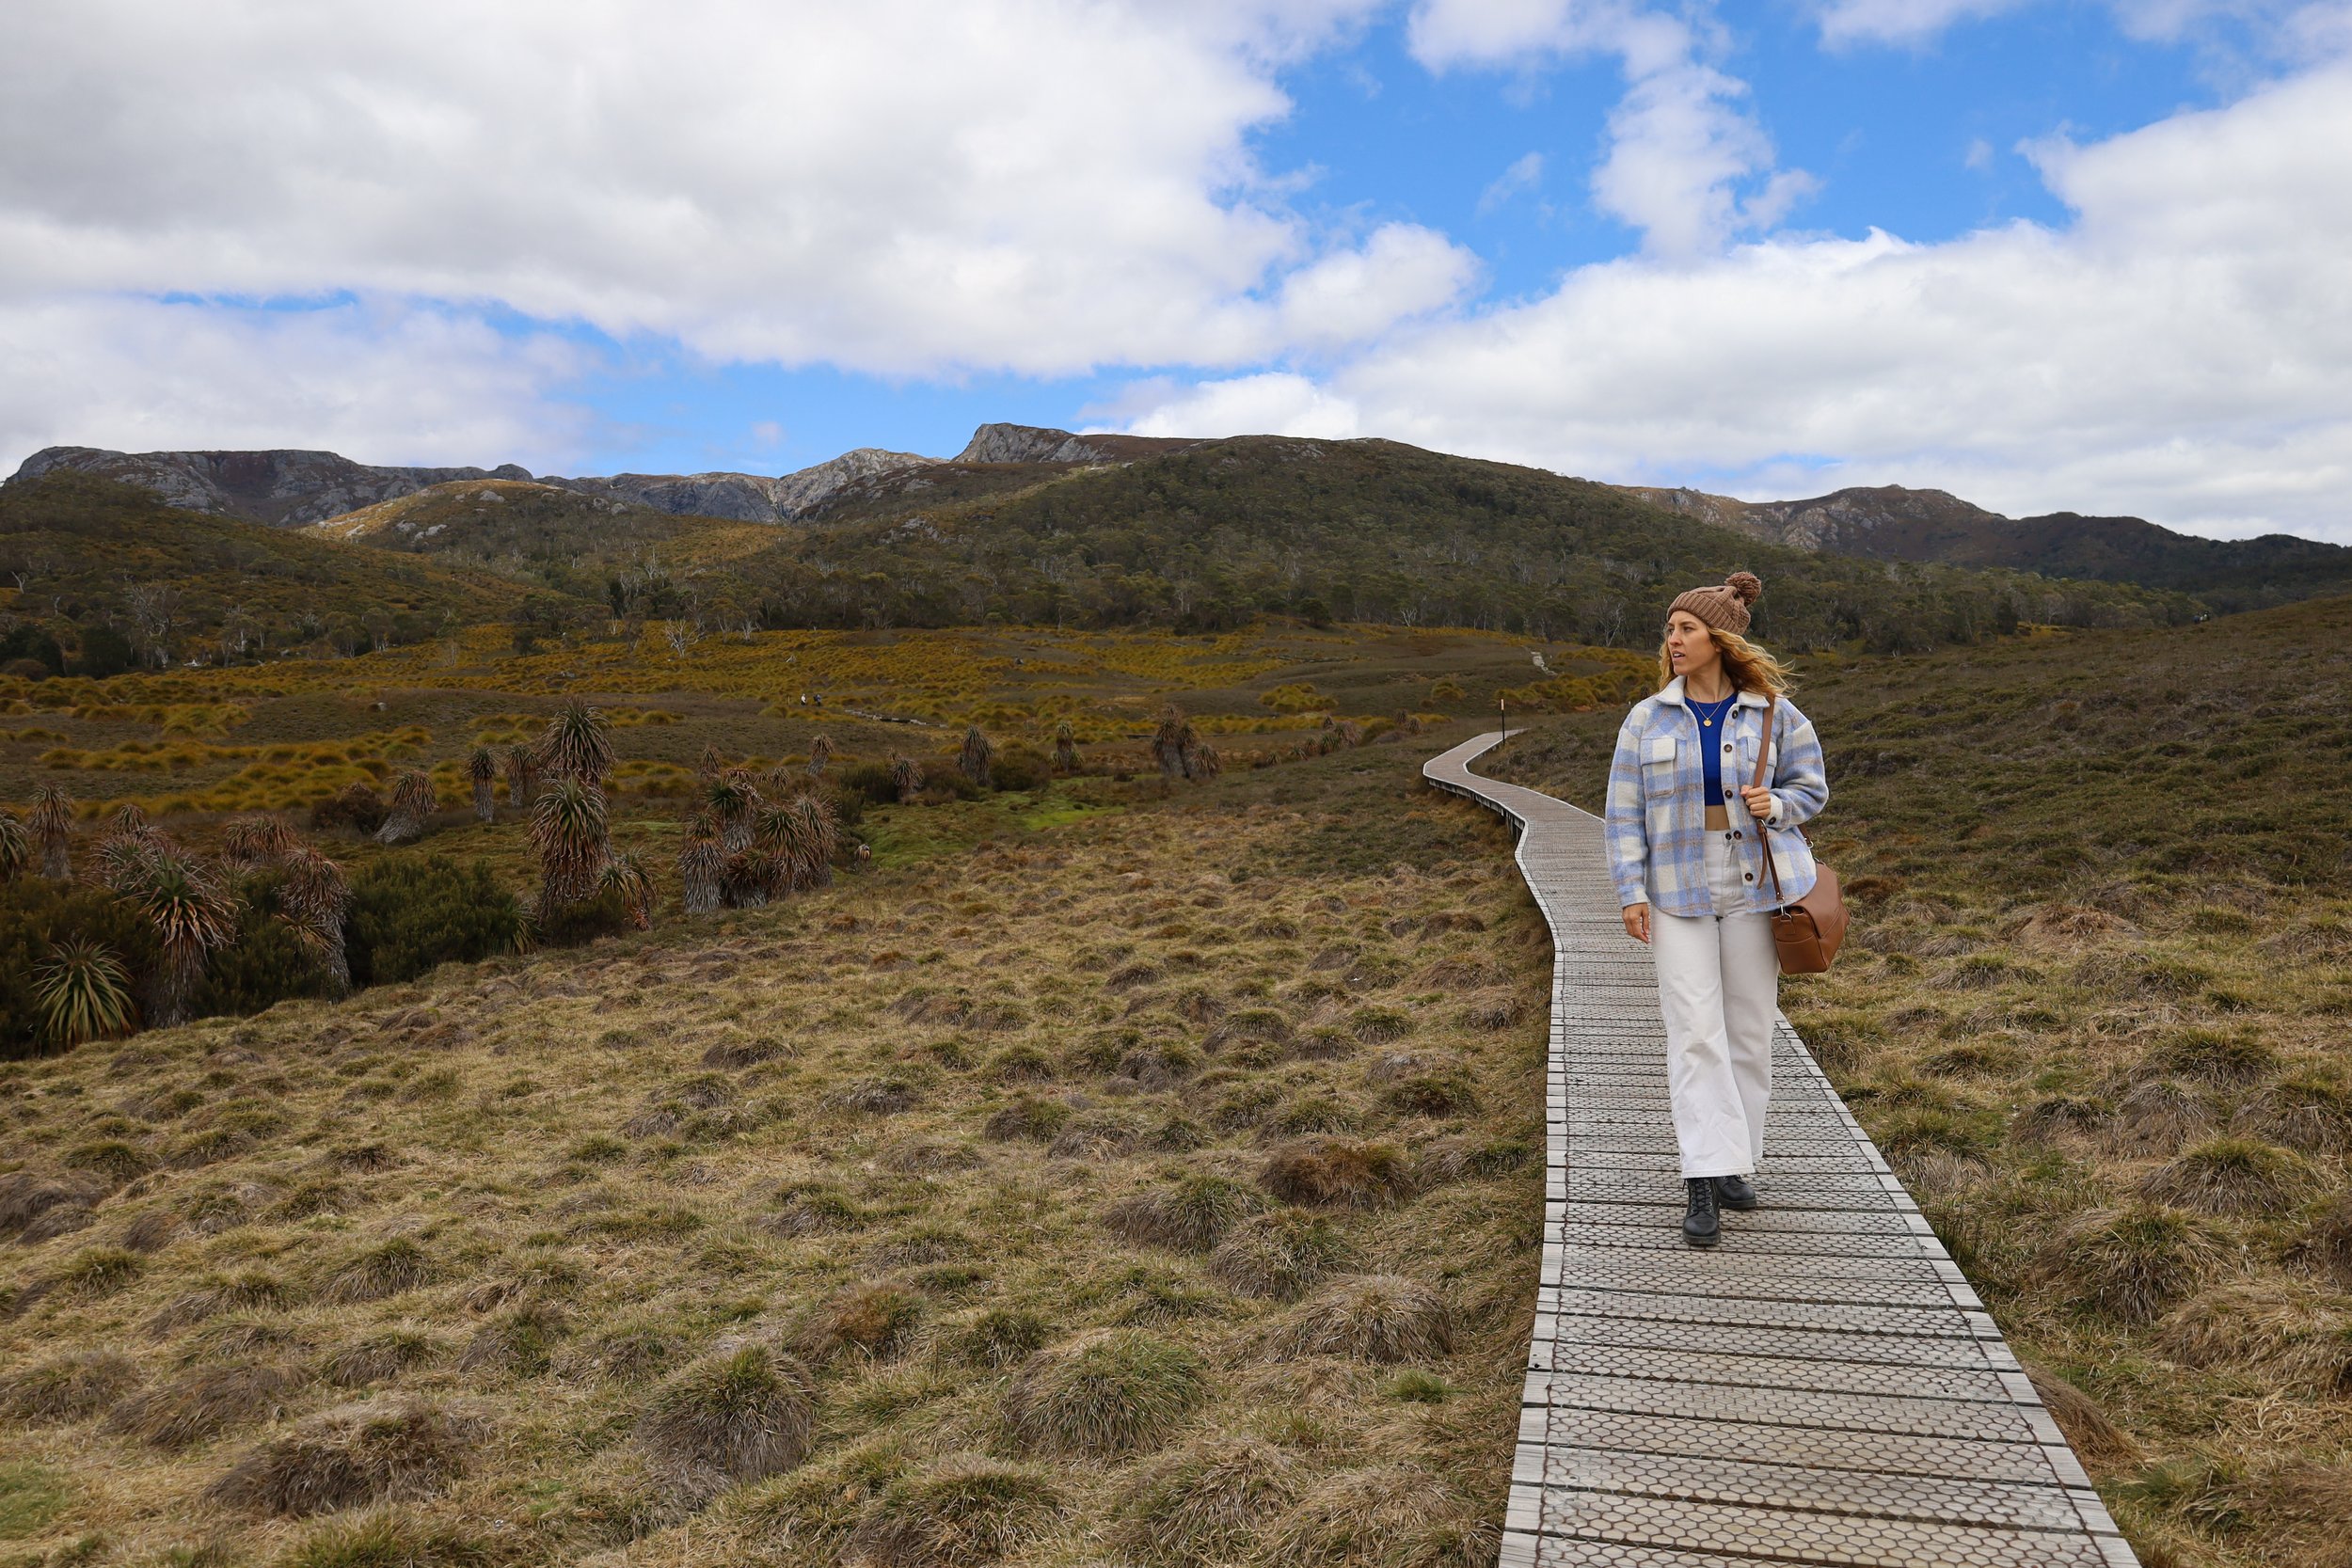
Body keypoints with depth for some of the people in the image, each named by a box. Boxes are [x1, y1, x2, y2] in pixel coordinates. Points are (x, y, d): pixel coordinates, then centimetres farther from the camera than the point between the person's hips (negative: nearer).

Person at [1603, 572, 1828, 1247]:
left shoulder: (1773, 713, 1)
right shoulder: (1648, 718, 0)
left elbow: (1810, 787, 9)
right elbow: (1625, 811, 0)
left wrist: (1775, 804, -14)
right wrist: (1632, 891, -7)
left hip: (1754, 886, 1)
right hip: (1679, 893, -1)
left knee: (1748, 1029, 8)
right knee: (1695, 1034, -8)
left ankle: (1735, 1162, 23)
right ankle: (1704, 1179, -8)